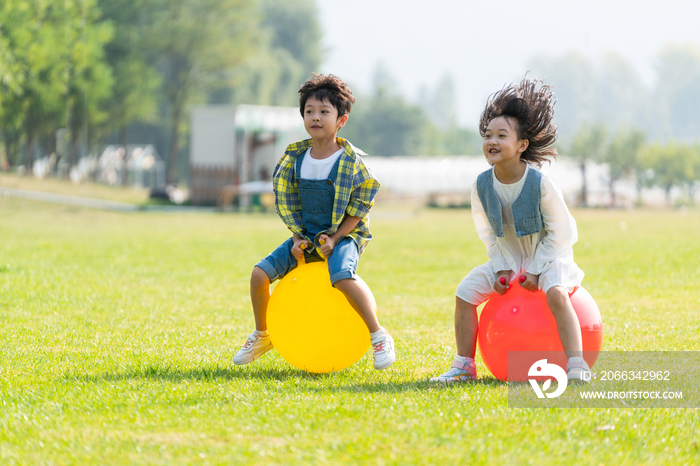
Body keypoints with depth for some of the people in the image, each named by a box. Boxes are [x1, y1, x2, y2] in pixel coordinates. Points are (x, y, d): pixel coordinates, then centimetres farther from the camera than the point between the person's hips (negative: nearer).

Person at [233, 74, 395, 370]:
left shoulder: (350, 161, -12)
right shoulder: (295, 157, 2)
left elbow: (359, 209, -9)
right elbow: (286, 202, 10)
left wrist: (335, 238, -18)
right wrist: (297, 238, -2)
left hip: (343, 235, -5)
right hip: (307, 237, 5)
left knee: (343, 276, -36)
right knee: (260, 273, -9)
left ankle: (379, 336, -23)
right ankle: (262, 336, 14)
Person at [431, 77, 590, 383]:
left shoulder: (540, 183, -23)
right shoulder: (482, 186, -11)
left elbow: (559, 232, -15)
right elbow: (488, 234, 4)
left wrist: (536, 270, -18)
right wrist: (502, 268, -7)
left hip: (549, 255, -5)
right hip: (509, 257, 5)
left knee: (556, 292, -34)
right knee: (466, 292, -8)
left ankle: (576, 365, -32)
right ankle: (464, 366, 4)